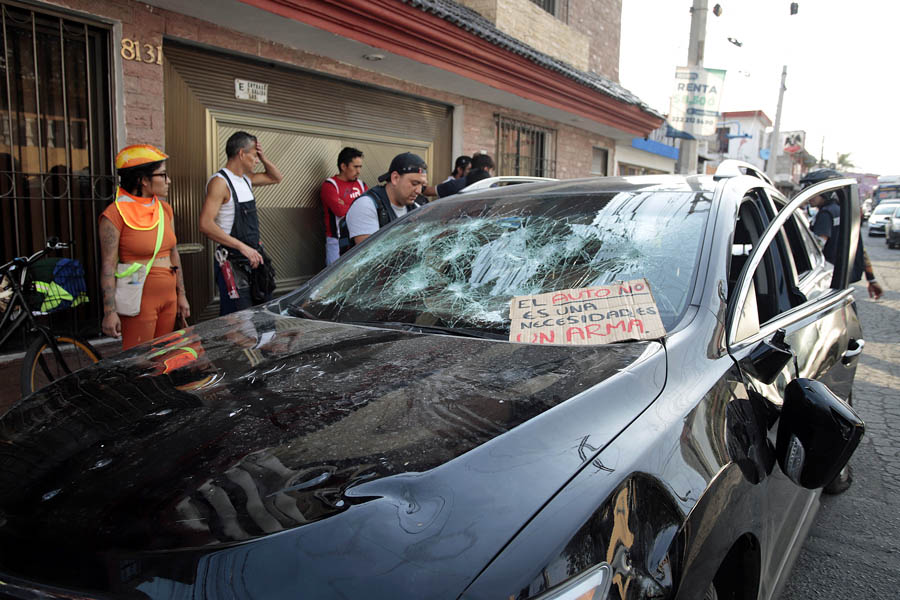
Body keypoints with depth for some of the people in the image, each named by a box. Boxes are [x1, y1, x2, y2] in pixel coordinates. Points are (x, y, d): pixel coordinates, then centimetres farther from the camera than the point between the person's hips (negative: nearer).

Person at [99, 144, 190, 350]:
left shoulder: (165, 209, 10)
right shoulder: (115, 214, -11)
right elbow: (108, 266, -12)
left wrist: (181, 295, 15)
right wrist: (110, 311, -16)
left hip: (168, 296, 7)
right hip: (140, 300, -7)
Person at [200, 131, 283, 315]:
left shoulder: (246, 179, 12)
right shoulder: (220, 181, -15)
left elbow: (275, 177, 29)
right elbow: (206, 224, -25)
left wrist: (263, 158, 8)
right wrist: (243, 247, -28)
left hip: (253, 259, 9)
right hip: (233, 263, -9)